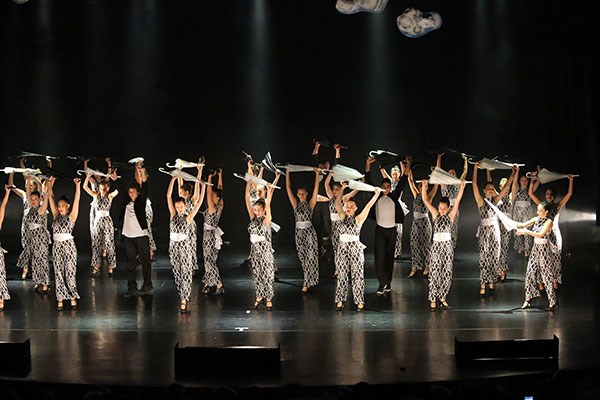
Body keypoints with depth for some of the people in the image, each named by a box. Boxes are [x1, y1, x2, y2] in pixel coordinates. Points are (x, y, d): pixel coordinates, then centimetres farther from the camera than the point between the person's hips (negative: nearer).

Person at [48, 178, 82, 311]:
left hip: (69, 245, -4)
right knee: (58, 273, 4)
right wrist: (50, 185, 13)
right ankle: (60, 299, 8)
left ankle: (73, 298, 7)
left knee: (70, 273, -2)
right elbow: (51, 197, 14)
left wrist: (77, 185, -11)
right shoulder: (56, 216, 12)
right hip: (57, 246, 4)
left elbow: (77, 200, -6)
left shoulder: (71, 216, 1)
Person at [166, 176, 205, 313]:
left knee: (186, 273, -6)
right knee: (177, 273, 8)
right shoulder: (173, 215, 6)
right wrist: (173, 180, -4)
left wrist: (203, 187, -10)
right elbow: (168, 196, 1)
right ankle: (183, 296, 19)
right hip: (174, 246, 4)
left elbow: (199, 203, -6)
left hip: (185, 246, -4)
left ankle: (184, 301, -10)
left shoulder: (188, 218, -1)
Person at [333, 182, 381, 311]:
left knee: (357, 275, 2)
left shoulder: (358, 219, -1)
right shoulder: (342, 217, 7)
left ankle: (359, 301, 7)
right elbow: (337, 203, 0)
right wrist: (342, 188, -8)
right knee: (342, 275, 7)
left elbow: (368, 206, -10)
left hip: (355, 248, -3)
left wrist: (376, 194, -19)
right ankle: (340, 300, 14)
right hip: (343, 248, 3)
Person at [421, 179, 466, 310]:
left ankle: (442, 297, 16)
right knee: (434, 272, -2)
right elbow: (425, 200, -2)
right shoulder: (435, 214, 4)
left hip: (448, 245, 1)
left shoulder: (451, 215, 4)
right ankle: (433, 299, 2)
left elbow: (457, 201, -5)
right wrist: (424, 187, -12)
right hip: (436, 245, -1)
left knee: (447, 272, 5)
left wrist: (461, 187, -14)